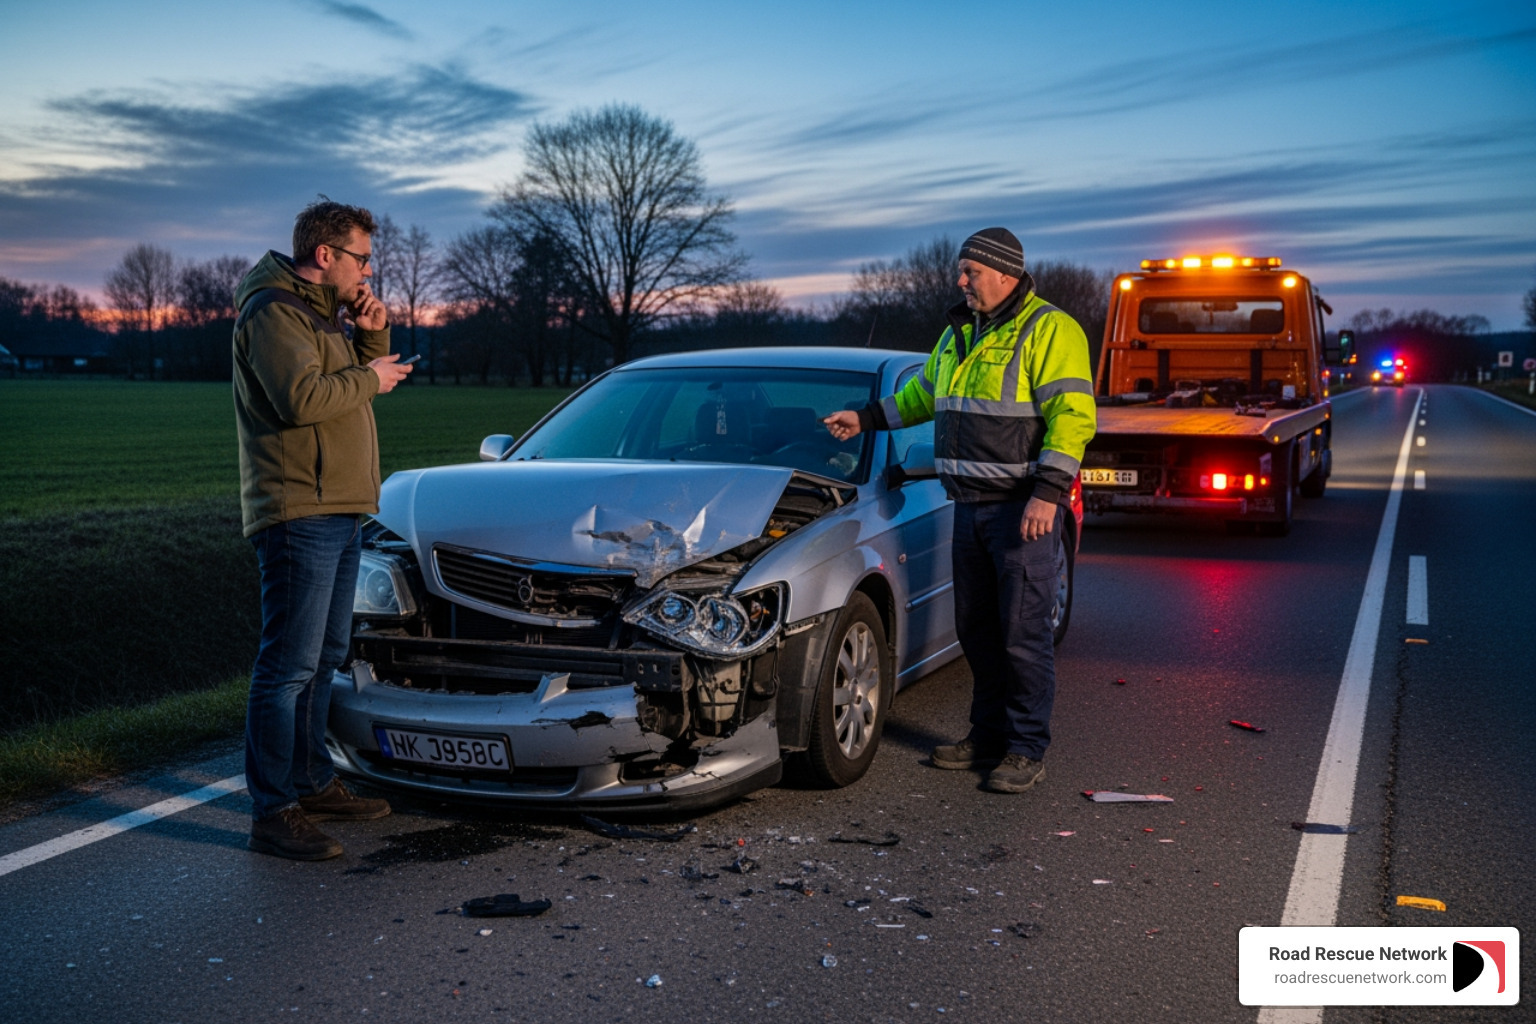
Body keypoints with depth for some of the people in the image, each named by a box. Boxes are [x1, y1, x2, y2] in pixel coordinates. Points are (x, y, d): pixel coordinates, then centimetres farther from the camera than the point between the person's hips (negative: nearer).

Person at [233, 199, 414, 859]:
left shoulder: (322, 311, 20)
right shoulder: (274, 310, -11)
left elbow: (352, 389, 23)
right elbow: (300, 397, -25)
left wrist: (372, 336, 7)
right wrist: (369, 377, -11)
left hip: (339, 514, 11)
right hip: (299, 514, -11)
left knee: (324, 658, 17)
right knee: (289, 667, -9)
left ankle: (313, 784, 28)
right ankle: (272, 814, -4)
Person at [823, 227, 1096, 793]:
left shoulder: (1050, 331, -10)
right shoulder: (958, 333, 16)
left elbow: (1073, 416, -17)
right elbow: (925, 393, 31)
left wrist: (1048, 492, -25)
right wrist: (866, 418, 28)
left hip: (1024, 508, -8)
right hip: (971, 507, 8)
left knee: (1023, 633, -4)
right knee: (977, 630, 12)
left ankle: (1027, 750, 6)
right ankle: (988, 736, 24)